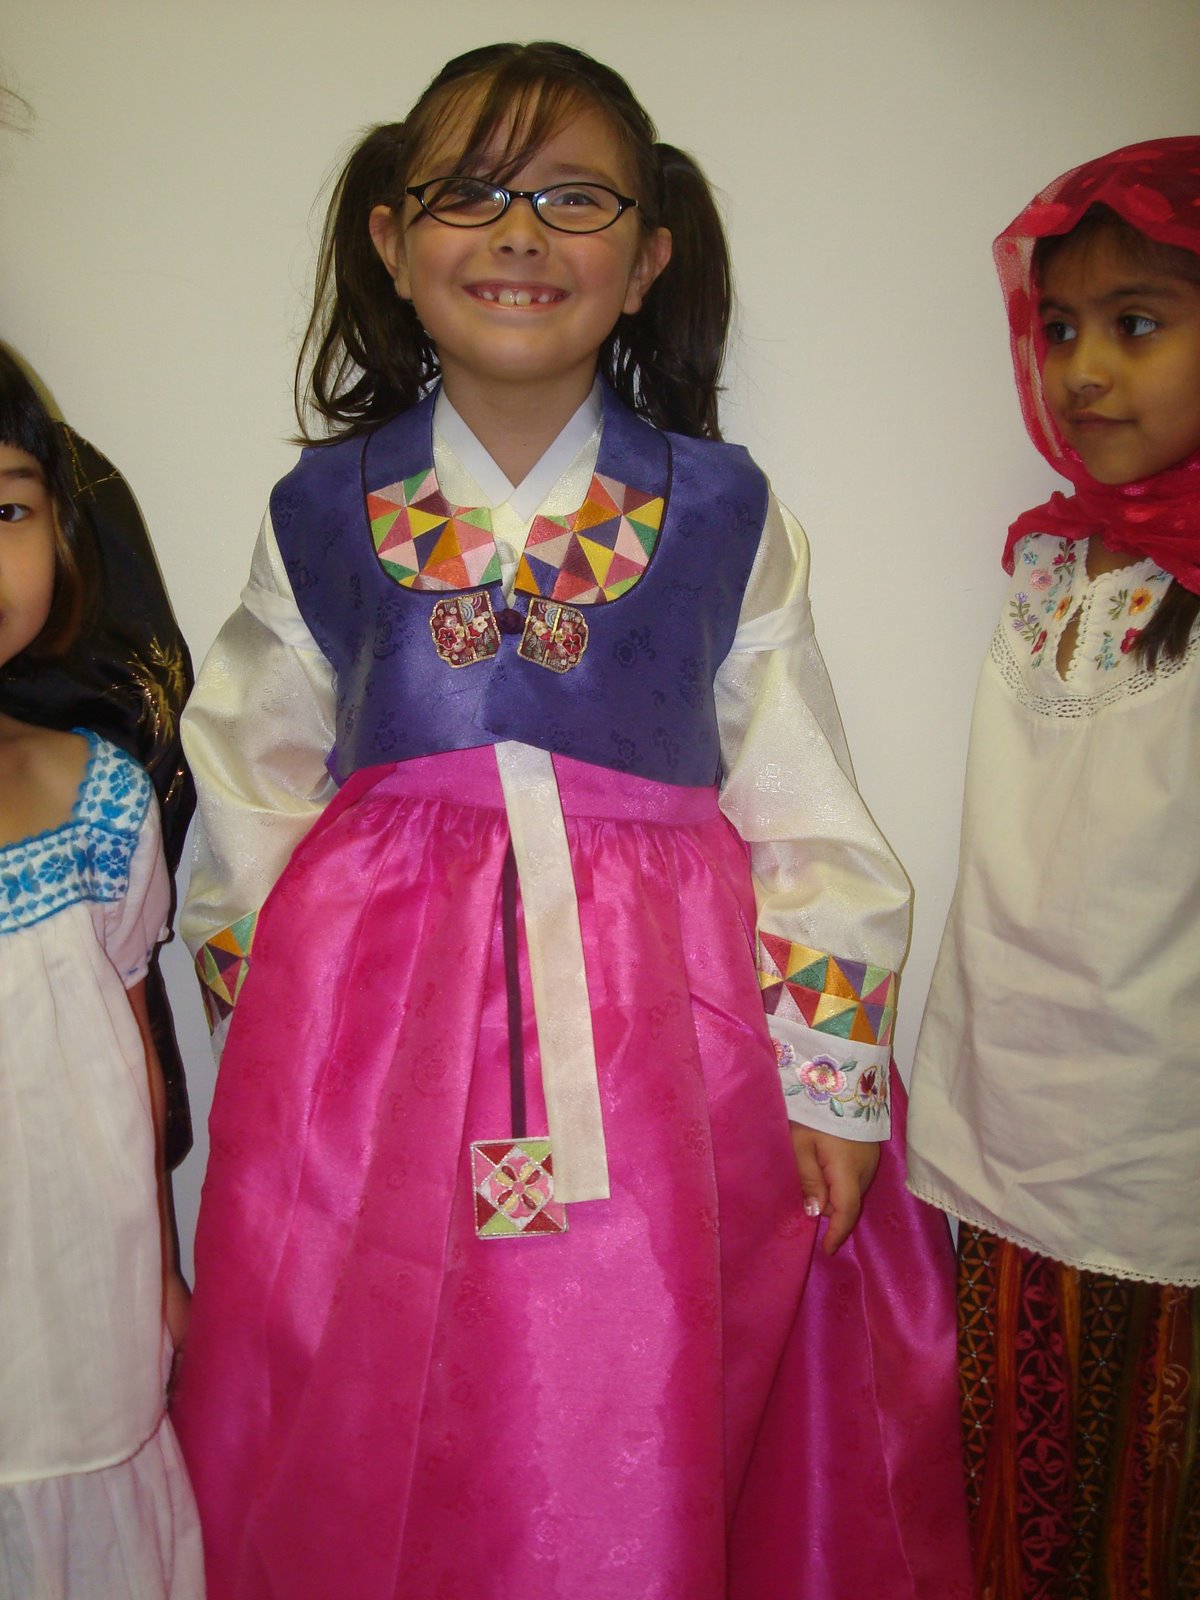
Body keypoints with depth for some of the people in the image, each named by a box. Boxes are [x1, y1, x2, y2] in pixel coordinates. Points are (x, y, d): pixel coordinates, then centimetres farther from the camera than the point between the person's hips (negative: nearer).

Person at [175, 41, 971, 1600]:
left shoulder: (722, 512, 2)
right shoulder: (327, 515, 4)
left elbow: (803, 819, 2)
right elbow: (252, 798, 10)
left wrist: (831, 1081, 0)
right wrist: (280, 1050, 9)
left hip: (665, 1031, 0)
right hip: (382, 1026, 1)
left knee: (645, 1458, 8)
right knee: (375, 1449, 12)